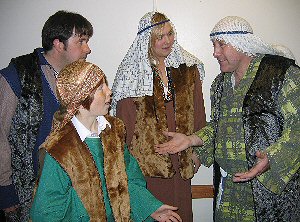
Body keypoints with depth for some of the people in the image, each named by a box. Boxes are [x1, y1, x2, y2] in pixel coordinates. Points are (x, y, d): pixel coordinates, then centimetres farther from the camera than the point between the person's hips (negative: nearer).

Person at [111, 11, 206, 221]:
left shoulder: (188, 68, 6)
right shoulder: (131, 72, -5)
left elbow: (198, 113, 9)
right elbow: (124, 121, -6)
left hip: (181, 158, 4)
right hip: (146, 160, -3)